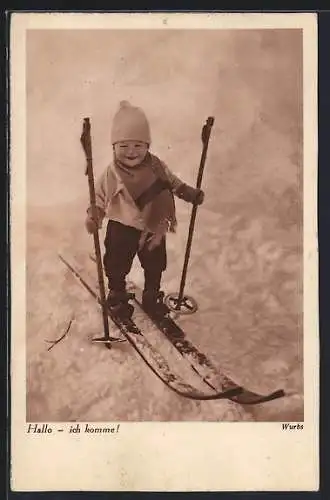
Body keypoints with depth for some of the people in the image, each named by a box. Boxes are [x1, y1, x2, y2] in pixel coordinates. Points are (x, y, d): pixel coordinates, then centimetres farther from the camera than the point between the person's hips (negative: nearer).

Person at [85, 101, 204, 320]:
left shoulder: (156, 166, -9)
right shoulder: (112, 174, -18)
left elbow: (173, 183, 7)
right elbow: (100, 198, -12)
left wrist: (190, 193, 0)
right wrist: (94, 216, -27)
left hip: (153, 228, 3)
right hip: (122, 230, -3)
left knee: (155, 267, 19)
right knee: (118, 267, 13)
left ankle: (152, 298, 41)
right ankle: (117, 297, 38)